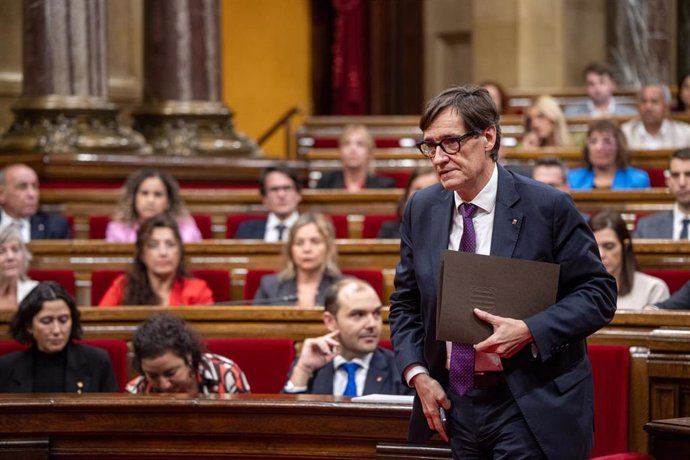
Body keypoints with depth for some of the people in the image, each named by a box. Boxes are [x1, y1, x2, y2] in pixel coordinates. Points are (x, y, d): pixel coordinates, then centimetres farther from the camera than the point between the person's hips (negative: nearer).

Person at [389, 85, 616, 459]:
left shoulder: (549, 207, -9)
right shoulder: (421, 210, 5)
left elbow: (598, 293, -7)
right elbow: (405, 303, 13)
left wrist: (529, 330, -21)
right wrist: (417, 374, -3)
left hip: (531, 410, -4)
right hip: (452, 403, 4)